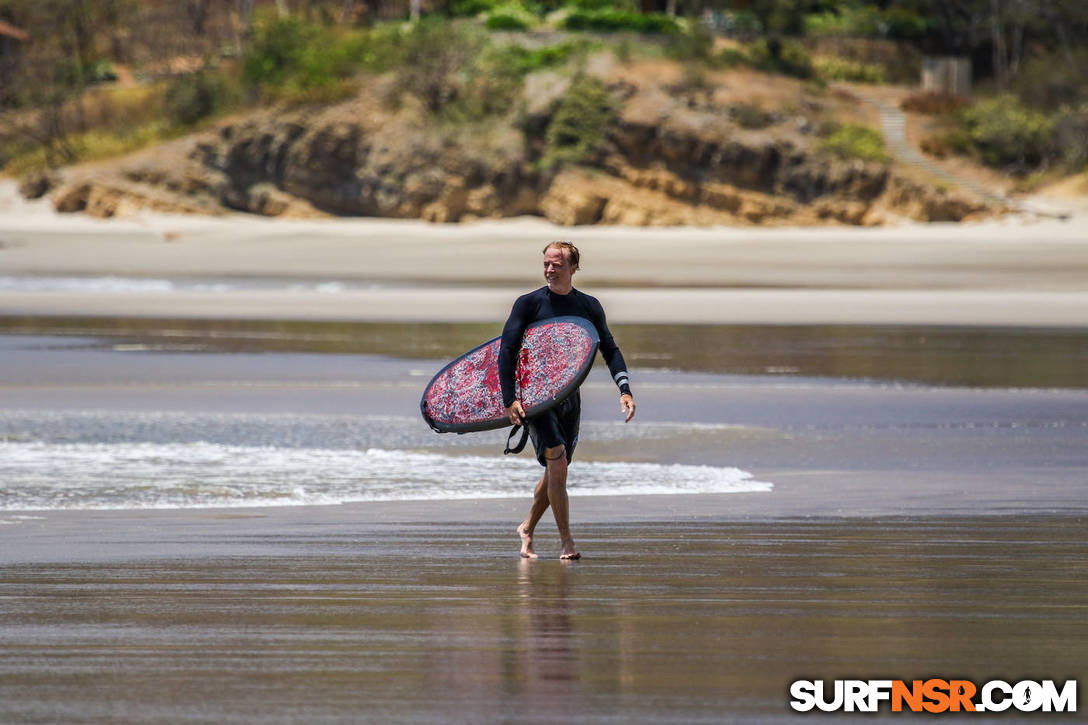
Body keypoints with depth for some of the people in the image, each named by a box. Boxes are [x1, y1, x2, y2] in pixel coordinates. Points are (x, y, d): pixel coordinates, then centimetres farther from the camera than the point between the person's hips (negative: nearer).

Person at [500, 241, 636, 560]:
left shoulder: (589, 306, 5)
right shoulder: (529, 303, -6)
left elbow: (610, 350, 9)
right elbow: (506, 351, -8)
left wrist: (625, 390, -4)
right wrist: (509, 399, -18)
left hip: (569, 397, 4)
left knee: (556, 471, 9)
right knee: (557, 462, -17)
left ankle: (528, 528, 32)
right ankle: (566, 541, -13)